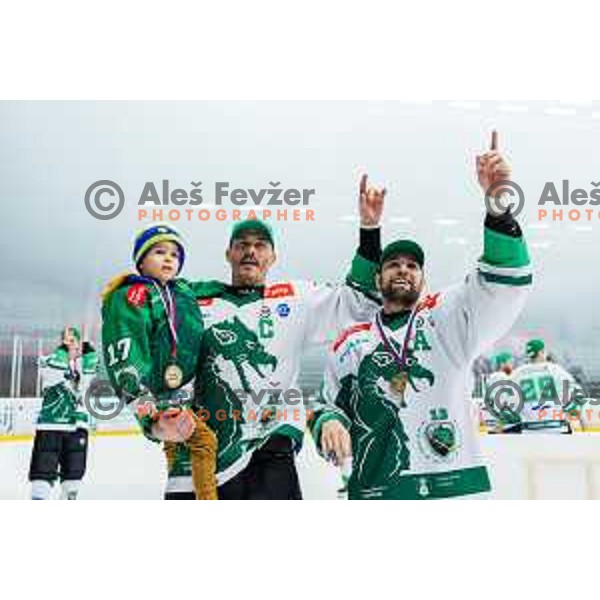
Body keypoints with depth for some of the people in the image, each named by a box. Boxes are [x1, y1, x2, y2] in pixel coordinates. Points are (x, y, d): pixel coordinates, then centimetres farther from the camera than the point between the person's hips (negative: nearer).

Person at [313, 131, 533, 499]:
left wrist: (497, 201, -19)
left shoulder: (447, 318, 9)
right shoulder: (349, 344, 16)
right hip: (374, 491, 2)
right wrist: (329, 423, -3)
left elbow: (505, 282, -6)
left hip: (455, 486, -2)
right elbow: (331, 406, 22)